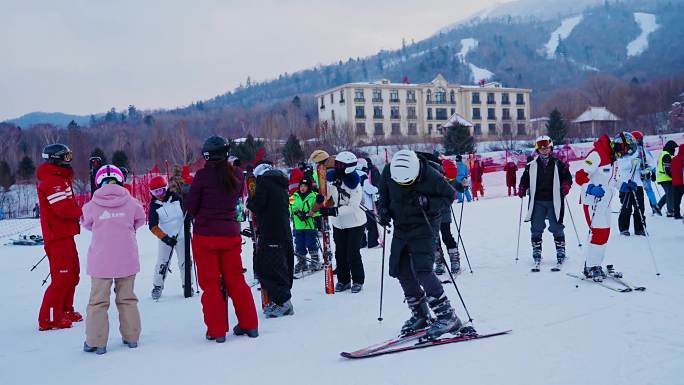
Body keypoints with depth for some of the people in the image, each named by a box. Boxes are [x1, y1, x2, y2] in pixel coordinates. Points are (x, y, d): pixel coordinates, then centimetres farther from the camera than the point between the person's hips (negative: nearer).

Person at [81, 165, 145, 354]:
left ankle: (96, 342, 10)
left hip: (101, 261, -1)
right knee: (127, 298, 15)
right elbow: (140, 220, 10)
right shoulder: (131, 203, -7)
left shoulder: (92, 205, -9)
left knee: (98, 300, 8)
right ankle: (131, 337, 21)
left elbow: (86, 223, 10)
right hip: (127, 260, 2)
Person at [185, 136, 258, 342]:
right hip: (231, 233, 4)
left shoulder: (203, 175, -12)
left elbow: (190, 205, -7)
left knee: (210, 283, 6)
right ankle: (249, 325, 19)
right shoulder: (236, 175, 0)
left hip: (205, 234, -4)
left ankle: (217, 330, 9)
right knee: (236, 280, 14)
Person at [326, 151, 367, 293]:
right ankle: (343, 280, 23)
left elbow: (353, 207, -27)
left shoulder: (354, 184, -23)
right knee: (340, 253, 9)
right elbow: (325, 195, 4)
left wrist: (336, 210, -36)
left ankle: (358, 281, 14)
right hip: (338, 223, 5)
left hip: (355, 222, -5)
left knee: (353, 253, -3)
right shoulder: (331, 177, -8)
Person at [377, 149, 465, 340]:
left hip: (423, 226, -6)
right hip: (401, 227, 6)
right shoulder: (388, 172, -9)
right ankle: (420, 315, 25)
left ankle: (447, 316, -13)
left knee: (422, 269, -20)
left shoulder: (430, 175, -21)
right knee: (401, 270, 8)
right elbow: (383, 193, 11)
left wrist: (429, 203, -24)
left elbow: (449, 195, -8)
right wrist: (383, 208, -6)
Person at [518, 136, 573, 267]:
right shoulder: (531, 166, 8)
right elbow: (525, 180, 15)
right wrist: (522, 189, -2)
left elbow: (567, 177, 8)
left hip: (554, 201, -1)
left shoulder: (558, 164, 5)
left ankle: (560, 251, 13)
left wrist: (566, 186, -11)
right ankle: (536, 253, 11)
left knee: (557, 228, 3)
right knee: (536, 229, 3)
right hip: (537, 202, 1)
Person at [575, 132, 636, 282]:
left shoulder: (612, 157, 13)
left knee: (605, 232, 12)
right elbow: (580, 176, -23)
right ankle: (591, 268, -3)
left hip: (605, 201, 10)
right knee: (599, 233, -11)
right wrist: (591, 188, -36)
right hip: (593, 201, -10)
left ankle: (596, 265, 22)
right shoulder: (597, 154, -17)